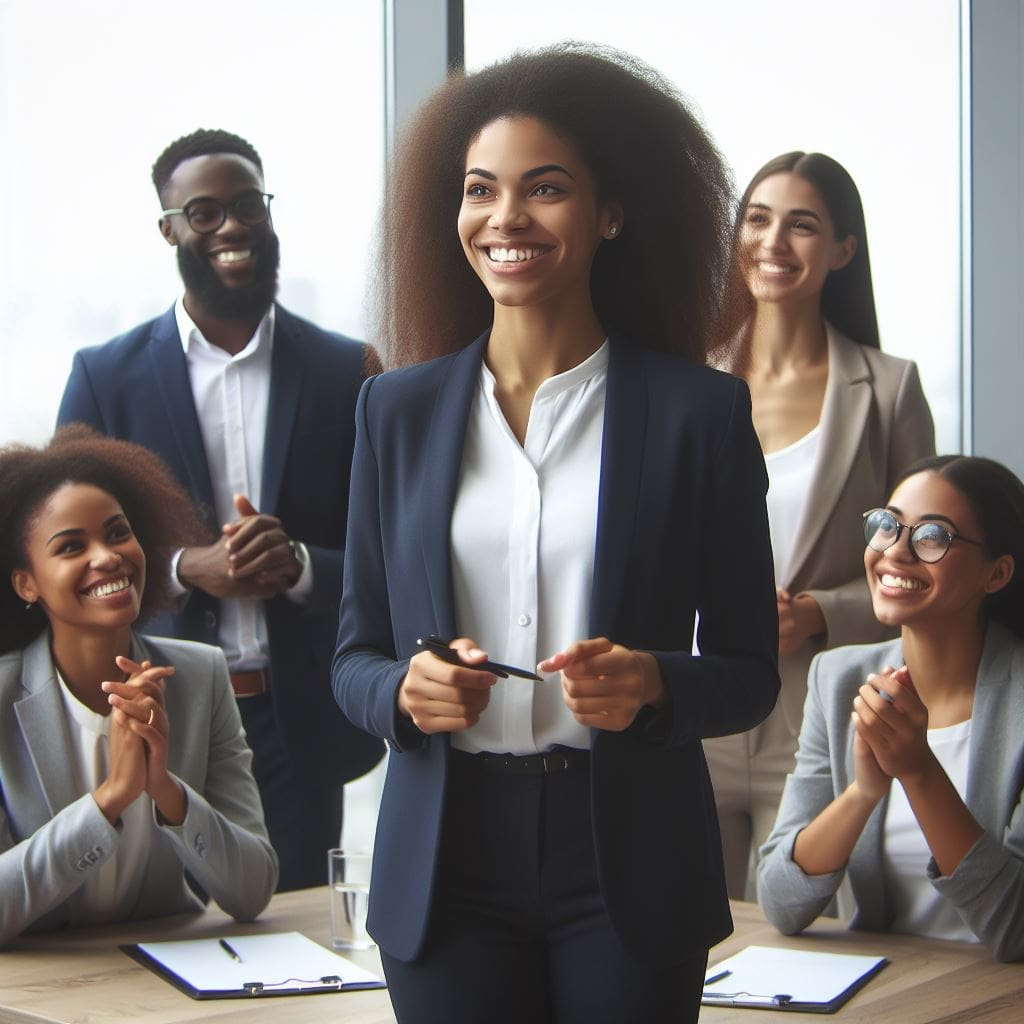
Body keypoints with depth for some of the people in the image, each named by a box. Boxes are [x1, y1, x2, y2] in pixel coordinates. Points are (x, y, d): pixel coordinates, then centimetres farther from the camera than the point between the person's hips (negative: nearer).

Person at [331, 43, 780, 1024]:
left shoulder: (701, 410, -1)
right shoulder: (398, 408, 6)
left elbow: (749, 672, 2)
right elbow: (354, 657, 9)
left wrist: (650, 682, -18)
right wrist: (405, 688, -13)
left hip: (629, 861, -2)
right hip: (447, 860, 2)